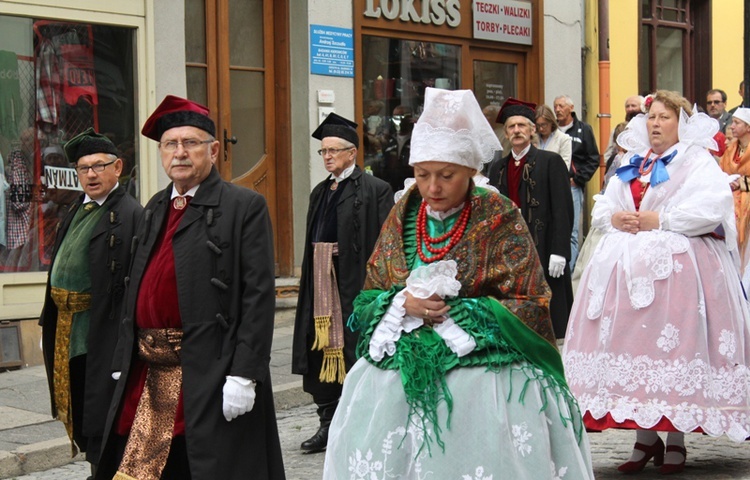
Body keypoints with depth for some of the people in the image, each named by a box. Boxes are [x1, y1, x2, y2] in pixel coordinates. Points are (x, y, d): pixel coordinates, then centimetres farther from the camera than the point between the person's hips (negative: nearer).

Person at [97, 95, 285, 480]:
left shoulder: (244, 207, -5)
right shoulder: (155, 209, 17)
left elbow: (258, 296, -11)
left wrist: (243, 374, -18)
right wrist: (123, 362, 13)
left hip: (209, 373, -6)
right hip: (146, 374, 7)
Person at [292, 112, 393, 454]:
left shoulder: (374, 190, -6)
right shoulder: (320, 193, 16)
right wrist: (311, 281, 13)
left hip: (356, 282, -7)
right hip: (322, 283, 7)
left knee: (356, 350, -1)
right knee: (322, 349, 6)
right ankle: (328, 423, 15)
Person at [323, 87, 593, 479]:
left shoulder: (500, 219, -5)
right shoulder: (402, 217, 8)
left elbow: (530, 307, -7)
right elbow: (368, 298, 12)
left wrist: (457, 312, -14)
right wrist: (403, 302, -10)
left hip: (484, 370, -4)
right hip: (402, 371, 4)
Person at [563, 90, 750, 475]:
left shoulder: (698, 162, 1)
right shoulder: (631, 165, 20)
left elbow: (711, 209, -14)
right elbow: (601, 208, 19)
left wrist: (659, 220, -15)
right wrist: (615, 218, -4)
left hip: (677, 267, -6)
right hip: (628, 266, 6)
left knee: (674, 344, -9)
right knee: (633, 345, 2)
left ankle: (676, 440, 2)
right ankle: (645, 438, 10)